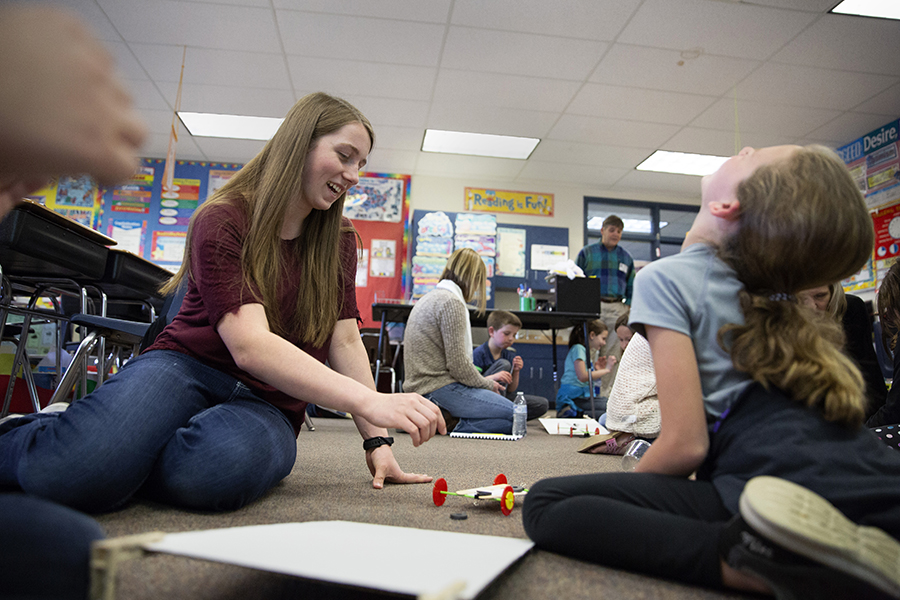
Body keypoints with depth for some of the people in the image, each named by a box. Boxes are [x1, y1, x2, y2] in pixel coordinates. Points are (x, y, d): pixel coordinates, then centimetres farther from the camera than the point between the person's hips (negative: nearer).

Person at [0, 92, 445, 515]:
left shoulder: (340, 241, 8)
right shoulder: (222, 220, -8)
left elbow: (345, 342, 3)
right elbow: (249, 345, -22)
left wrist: (376, 440, -8)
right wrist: (368, 401, -32)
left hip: (268, 404, 3)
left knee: (217, 468, -36)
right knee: (74, 468, -34)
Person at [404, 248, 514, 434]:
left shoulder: (432, 297, 18)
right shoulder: (452, 302, -13)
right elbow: (458, 364, -17)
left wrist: (486, 380, 17)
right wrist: (487, 384, 0)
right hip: (439, 388, -10)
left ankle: (441, 415, 1)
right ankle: (448, 422, -14)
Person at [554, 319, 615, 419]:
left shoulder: (587, 352, 21)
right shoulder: (578, 348, -7)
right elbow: (583, 377, -20)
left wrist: (597, 369, 6)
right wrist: (606, 369, -12)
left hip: (583, 395, 10)